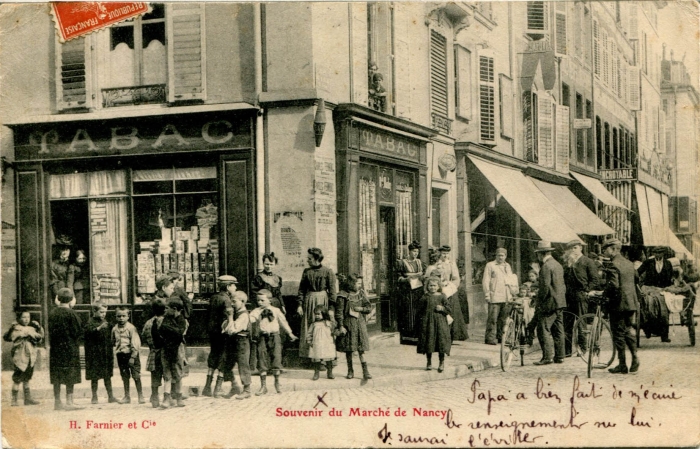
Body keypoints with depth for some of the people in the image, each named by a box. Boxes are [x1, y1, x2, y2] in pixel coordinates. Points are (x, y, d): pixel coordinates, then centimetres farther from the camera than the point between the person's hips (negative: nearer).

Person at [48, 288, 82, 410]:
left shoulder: (52, 313, 5)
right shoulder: (70, 313, -12)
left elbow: (50, 331, 11)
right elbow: (78, 332, -10)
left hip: (55, 348, 5)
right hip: (70, 348, -5)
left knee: (56, 377, 9)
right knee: (70, 377, -2)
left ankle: (57, 402, 12)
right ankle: (69, 402, -4)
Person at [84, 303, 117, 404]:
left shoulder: (106, 323, 11)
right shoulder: (91, 322, -8)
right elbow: (89, 332, -27)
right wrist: (99, 328, -38)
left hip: (106, 353, 5)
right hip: (94, 353, -5)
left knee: (107, 376, 9)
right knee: (94, 376, 2)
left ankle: (110, 396, 14)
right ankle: (94, 397, 11)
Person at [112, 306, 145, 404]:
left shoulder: (131, 328, -11)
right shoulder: (115, 329, 5)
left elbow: (135, 343, -13)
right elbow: (113, 341, 21)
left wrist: (133, 356, -16)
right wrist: (116, 347, 6)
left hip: (131, 354, -5)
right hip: (120, 355, 5)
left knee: (136, 376, -3)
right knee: (125, 376, 11)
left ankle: (140, 396, 5)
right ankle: (127, 397, 19)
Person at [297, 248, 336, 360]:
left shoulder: (328, 271, -3)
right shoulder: (306, 271, 7)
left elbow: (332, 290, -4)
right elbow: (302, 289, 9)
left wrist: (331, 308, -9)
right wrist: (299, 304, 0)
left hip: (323, 300, -3)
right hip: (309, 301, 3)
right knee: (308, 329, 3)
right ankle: (309, 355, 9)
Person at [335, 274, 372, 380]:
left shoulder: (361, 294, 7)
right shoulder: (343, 296, -6)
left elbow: (369, 308, 8)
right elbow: (339, 312, -7)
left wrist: (360, 309, -9)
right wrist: (341, 326, -11)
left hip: (360, 324, 2)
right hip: (348, 324, -2)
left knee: (361, 349, -1)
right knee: (348, 349, 5)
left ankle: (365, 371, 0)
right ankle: (350, 371, 16)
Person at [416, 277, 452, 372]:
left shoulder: (441, 297, 2)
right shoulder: (425, 298, 4)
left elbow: (449, 309, 3)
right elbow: (420, 310, 10)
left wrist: (442, 308, -14)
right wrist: (423, 316, -4)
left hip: (440, 322, -1)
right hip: (427, 322, 1)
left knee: (441, 342, -2)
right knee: (428, 342, 3)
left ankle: (442, 363, 10)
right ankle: (429, 362, 17)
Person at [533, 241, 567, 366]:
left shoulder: (546, 266, -14)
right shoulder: (558, 265, 15)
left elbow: (545, 286, -20)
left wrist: (540, 302, -12)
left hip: (550, 303, -10)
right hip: (560, 302, 10)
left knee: (544, 330, -7)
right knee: (558, 331, 11)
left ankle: (547, 357, -10)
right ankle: (559, 356, 14)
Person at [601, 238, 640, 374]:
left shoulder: (612, 265, -16)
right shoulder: (629, 263, 11)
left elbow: (613, 285, -25)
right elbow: (637, 281, 19)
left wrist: (604, 294, -11)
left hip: (618, 304, -8)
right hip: (631, 303, 8)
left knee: (618, 334, 0)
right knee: (629, 331, 18)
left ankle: (622, 365, 4)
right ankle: (634, 358, 10)